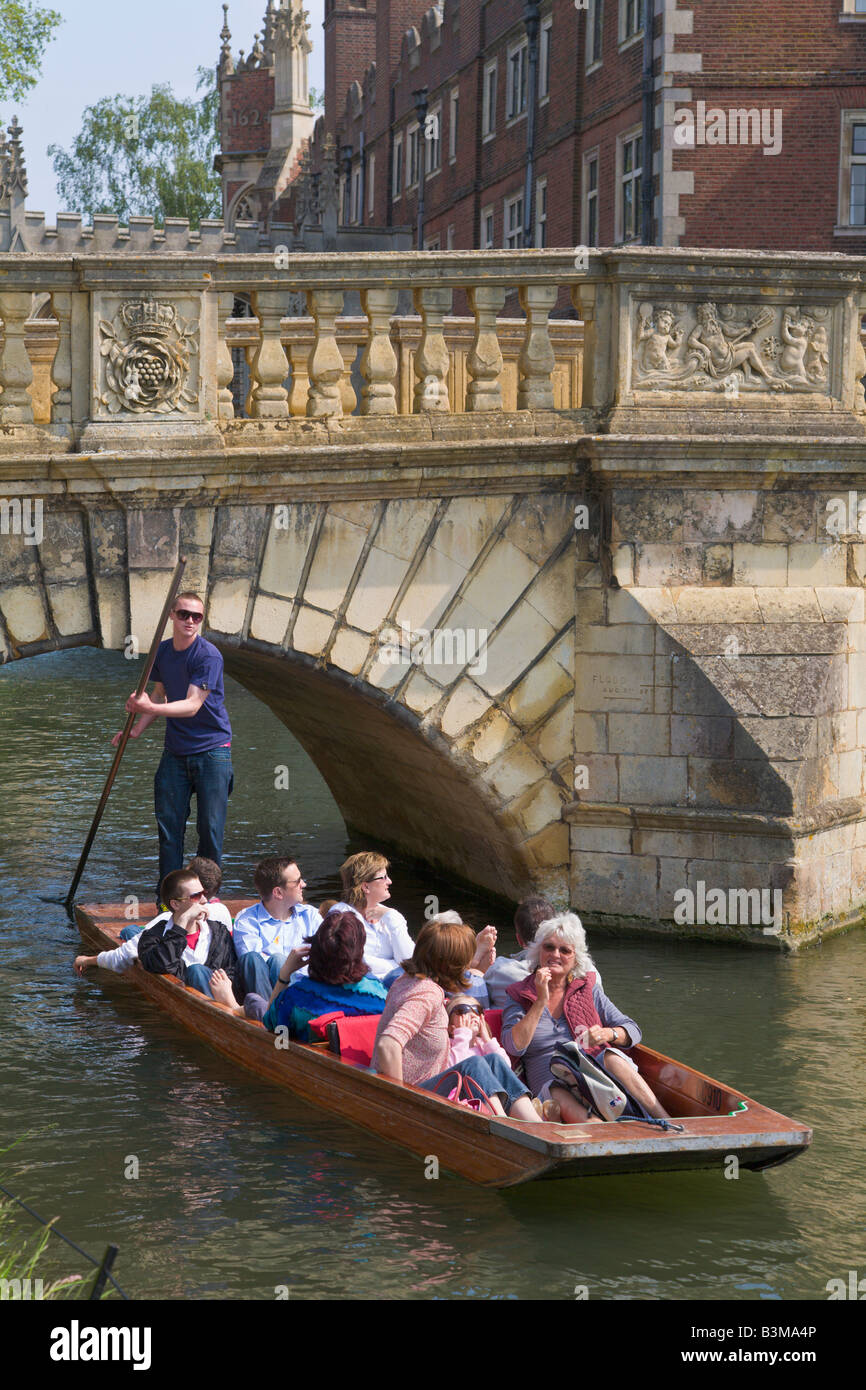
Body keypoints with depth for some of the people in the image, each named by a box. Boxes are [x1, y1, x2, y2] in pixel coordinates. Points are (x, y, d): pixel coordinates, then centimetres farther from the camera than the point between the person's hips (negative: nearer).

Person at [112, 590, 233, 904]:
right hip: (175, 751, 5)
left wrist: (150, 708, -34)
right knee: (168, 823, 2)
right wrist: (136, 729, 9)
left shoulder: (208, 656, -16)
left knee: (210, 826, -3)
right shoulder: (162, 652, 6)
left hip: (211, 750, -5)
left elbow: (192, 705, -22)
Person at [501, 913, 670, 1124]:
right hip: (552, 1081, -2)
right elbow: (514, 1047, -5)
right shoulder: (519, 996, 12)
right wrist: (541, 1001, -8)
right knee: (559, 1096, -38)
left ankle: (664, 1121, -46)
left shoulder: (588, 989, 17)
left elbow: (632, 1031, 14)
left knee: (612, 1057, -33)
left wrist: (607, 1034, -8)